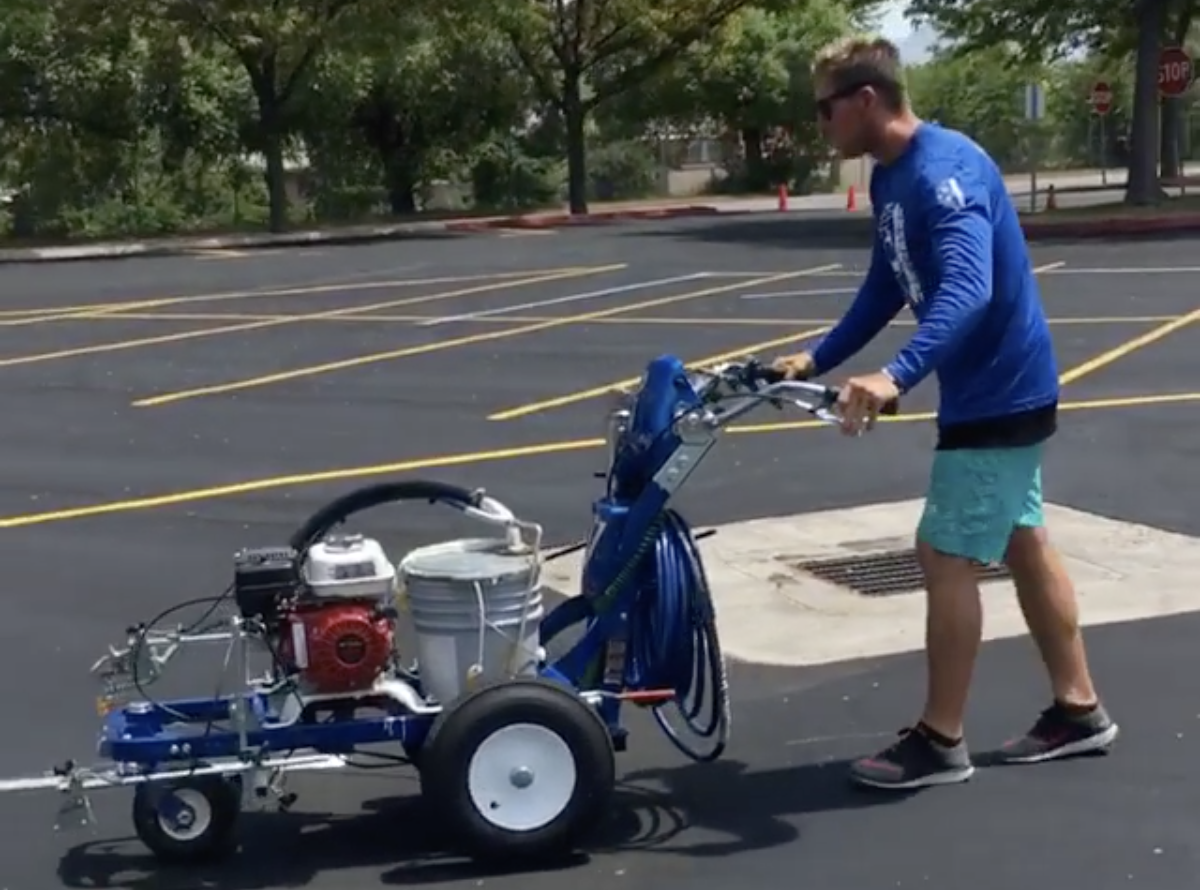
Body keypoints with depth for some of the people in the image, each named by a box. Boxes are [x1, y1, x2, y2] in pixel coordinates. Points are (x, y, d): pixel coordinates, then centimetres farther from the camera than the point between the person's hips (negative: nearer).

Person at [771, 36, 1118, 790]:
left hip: (1000, 392, -10)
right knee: (1021, 543, 16)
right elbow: (886, 290, 17)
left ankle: (941, 743, 7)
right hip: (997, 388, 10)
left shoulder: (944, 171, -24)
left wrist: (896, 377, -51)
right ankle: (1080, 710, 28)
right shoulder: (890, 178, 7)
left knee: (946, 555, -5)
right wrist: (818, 360, 11)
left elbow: (967, 290, -38)